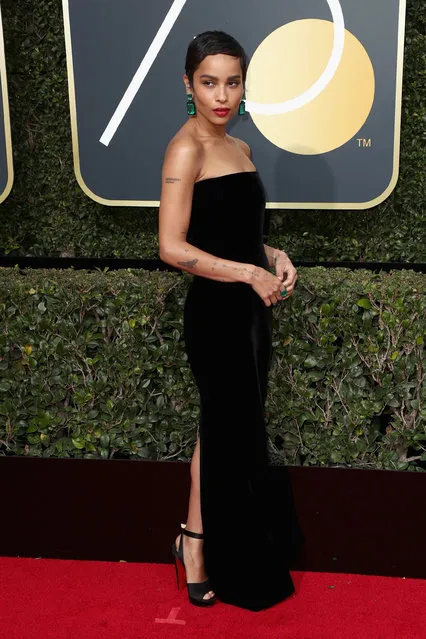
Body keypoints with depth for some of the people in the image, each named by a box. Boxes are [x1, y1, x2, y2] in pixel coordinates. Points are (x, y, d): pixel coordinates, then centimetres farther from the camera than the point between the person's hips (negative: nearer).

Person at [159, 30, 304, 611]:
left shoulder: (239, 148, 12)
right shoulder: (186, 149, -14)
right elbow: (173, 247, -20)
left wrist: (274, 256, 4)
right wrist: (250, 273, -19)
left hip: (247, 307, 8)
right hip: (216, 310, -8)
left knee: (238, 427, 16)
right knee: (227, 430, 2)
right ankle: (199, 549, 20)